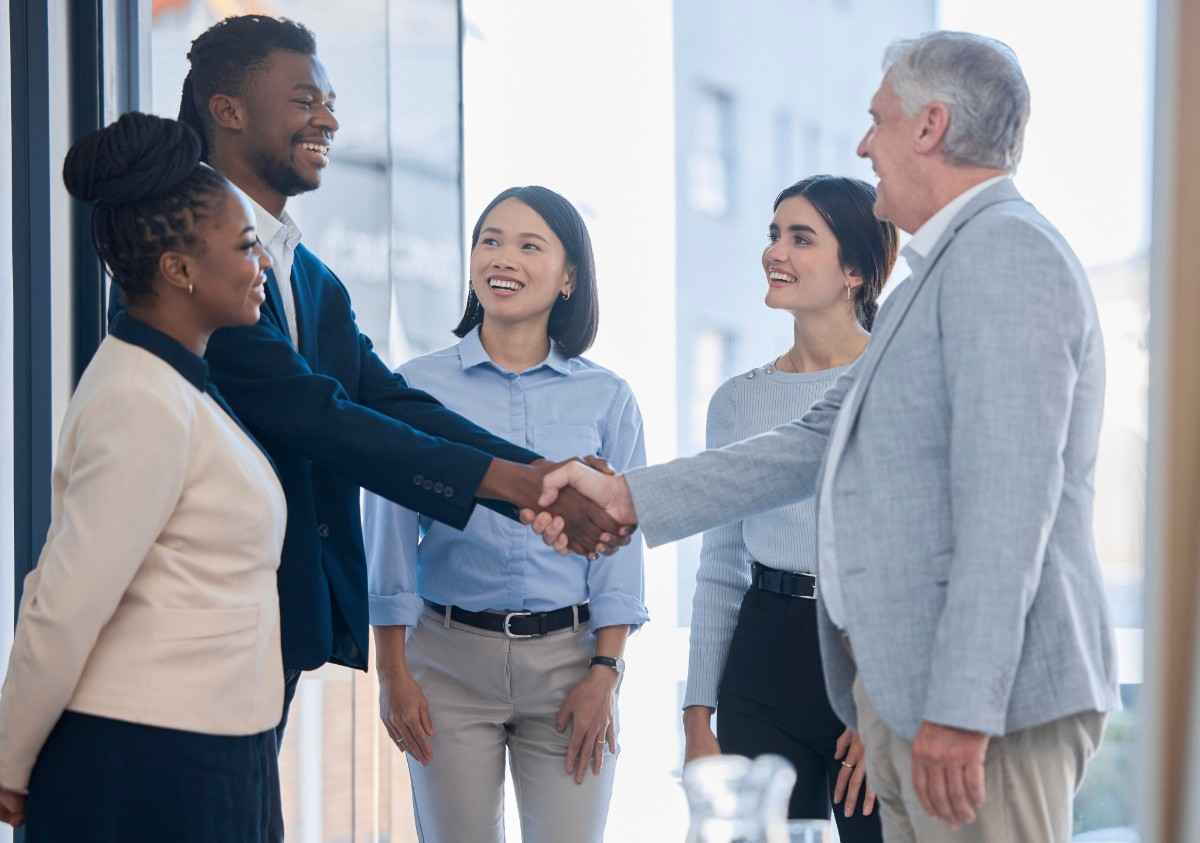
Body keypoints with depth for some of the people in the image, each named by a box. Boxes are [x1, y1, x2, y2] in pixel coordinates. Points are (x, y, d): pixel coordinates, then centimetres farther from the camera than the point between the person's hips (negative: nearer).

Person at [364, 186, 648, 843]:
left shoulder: (607, 399, 5)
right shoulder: (417, 387, 2)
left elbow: (619, 542, 5)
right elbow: (390, 537, 3)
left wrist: (604, 674, -3)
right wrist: (391, 672, -2)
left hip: (568, 655, 0)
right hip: (450, 657, 0)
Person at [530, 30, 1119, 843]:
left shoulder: (1007, 249, -12)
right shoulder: (938, 277, 20)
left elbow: (1012, 492, -20)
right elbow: (820, 446, 20)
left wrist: (963, 707, -24)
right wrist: (626, 497, 16)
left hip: (990, 694, -10)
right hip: (908, 689, 10)